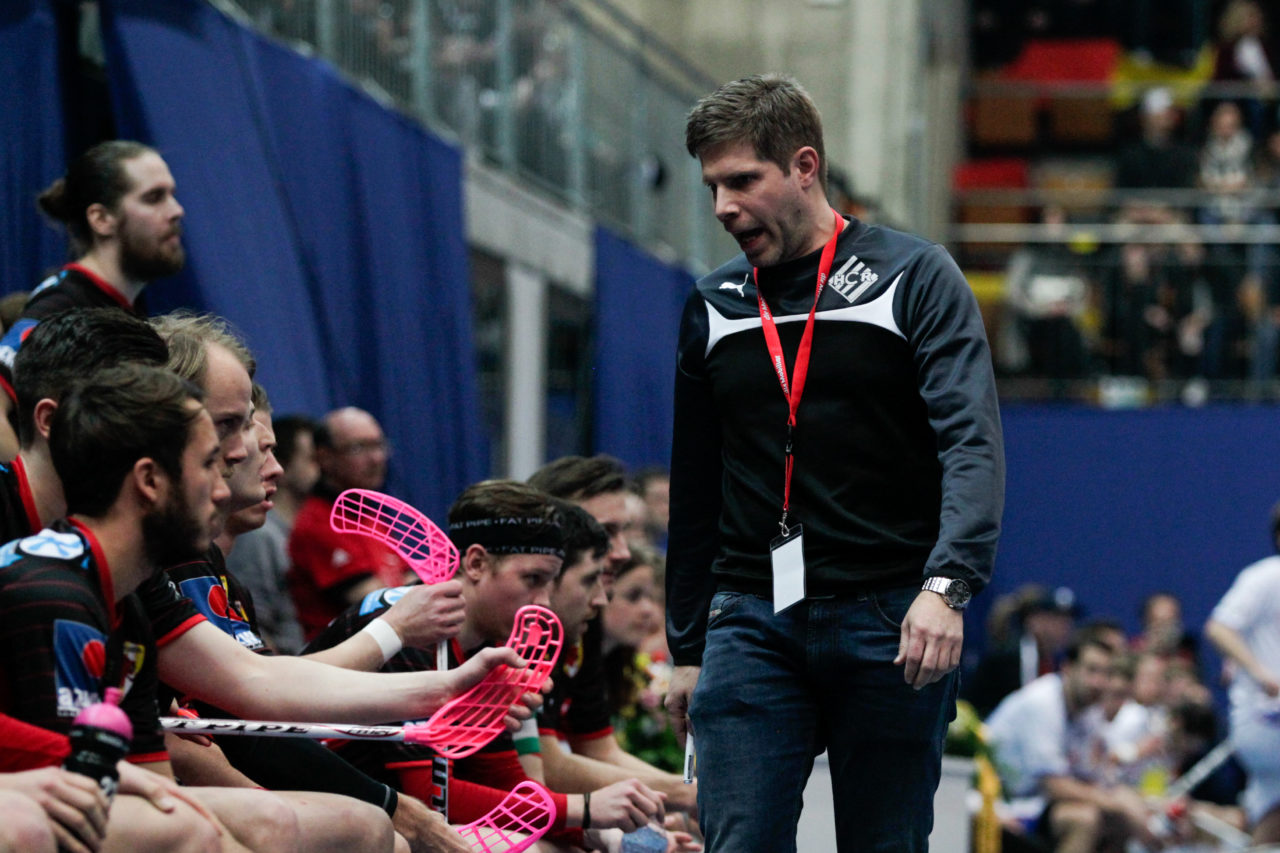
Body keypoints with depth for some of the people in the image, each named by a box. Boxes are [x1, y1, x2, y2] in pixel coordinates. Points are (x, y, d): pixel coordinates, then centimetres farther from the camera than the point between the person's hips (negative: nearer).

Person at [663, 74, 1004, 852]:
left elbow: (974, 444, -11)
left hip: (890, 624, -3)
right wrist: (687, 648, 17)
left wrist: (947, 585, -26)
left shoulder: (914, 278, -1)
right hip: (751, 621, 3)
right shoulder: (714, 308, 14)